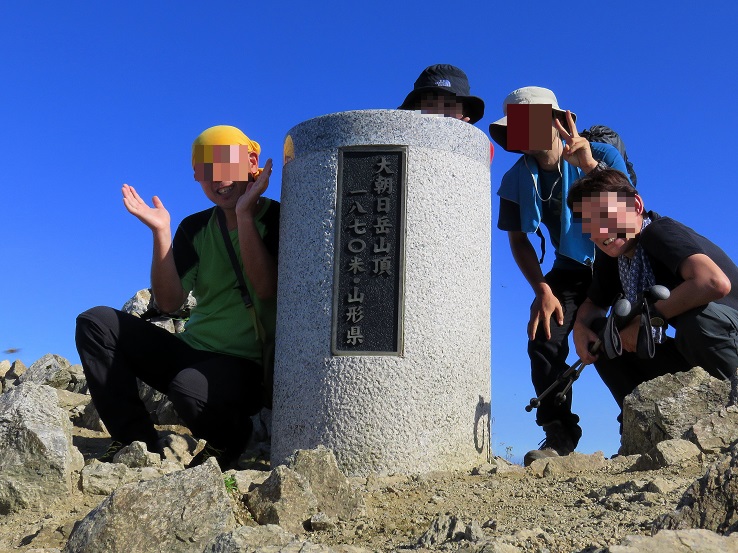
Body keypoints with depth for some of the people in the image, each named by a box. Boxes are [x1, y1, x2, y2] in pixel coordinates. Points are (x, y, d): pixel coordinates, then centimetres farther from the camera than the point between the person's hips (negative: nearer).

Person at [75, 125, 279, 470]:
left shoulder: (276, 218, -4)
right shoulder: (195, 229, 10)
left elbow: (267, 289, -19)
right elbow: (169, 303, 1)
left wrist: (244, 215, -20)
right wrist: (161, 233, -9)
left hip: (245, 366, -6)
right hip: (191, 354, 6)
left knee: (189, 388, -38)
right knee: (95, 322, -6)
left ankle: (228, 439, -2)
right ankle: (137, 440, -5)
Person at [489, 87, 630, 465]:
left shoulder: (603, 155, -17)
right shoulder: (517, 180, -8)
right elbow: (518, 240, 1)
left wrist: (590, 167, -48)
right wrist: (542, 289, -12)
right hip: (573, 267, 3)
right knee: (544, 339, -13)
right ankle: (559, 436, -3)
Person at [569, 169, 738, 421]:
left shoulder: (659, 232, -23)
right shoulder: (610, 258, 1)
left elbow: (716, 282, -40)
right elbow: (593, 304, 17)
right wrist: (580, 327, -8)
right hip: (692, 355, 7)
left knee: (697, 316, -37)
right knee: (604, 342, -2)